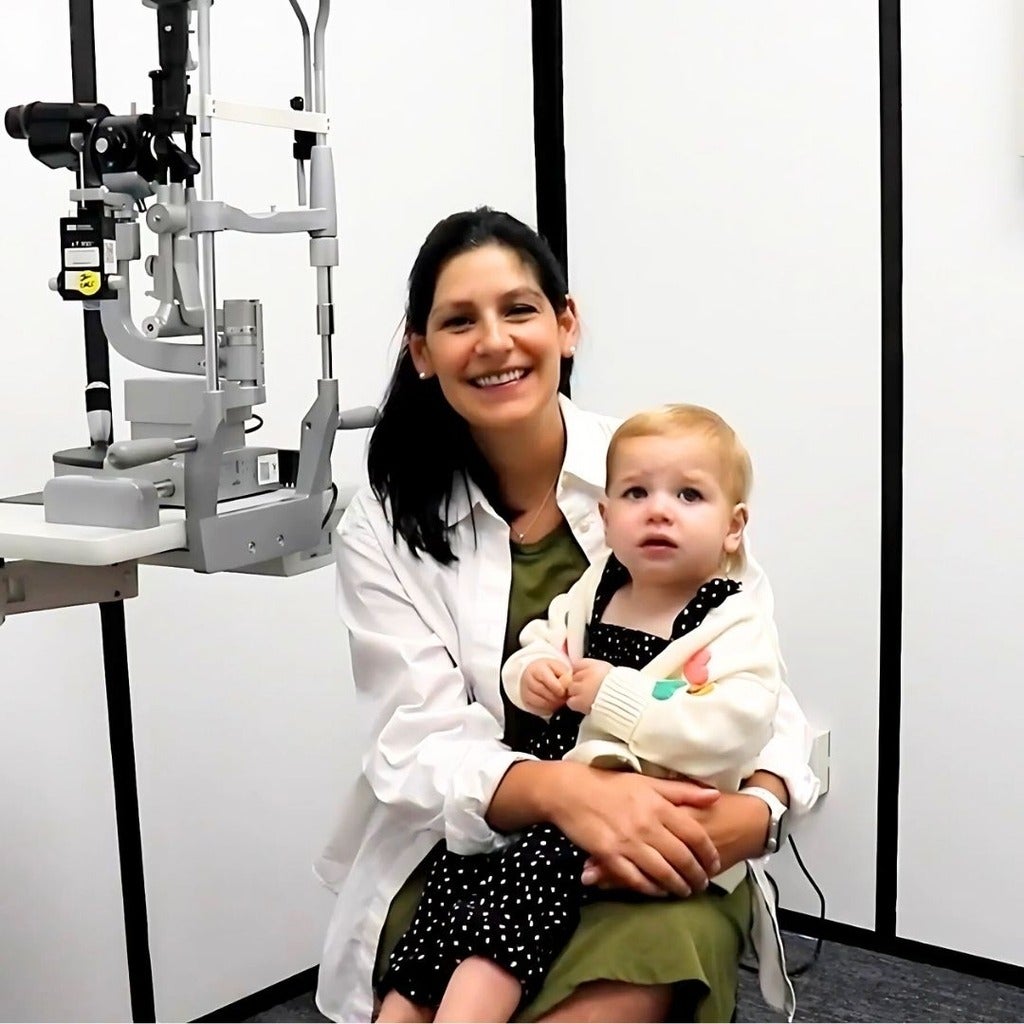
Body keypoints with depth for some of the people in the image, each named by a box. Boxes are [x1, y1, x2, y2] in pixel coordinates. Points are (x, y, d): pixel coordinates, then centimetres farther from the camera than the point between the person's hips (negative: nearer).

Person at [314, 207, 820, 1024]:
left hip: (659, 855, 0)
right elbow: (418, 747, -9)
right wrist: (564, 790, -29)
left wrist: (757, 808, -22)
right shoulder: (384, 530, 0)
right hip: (464, 853, 0)